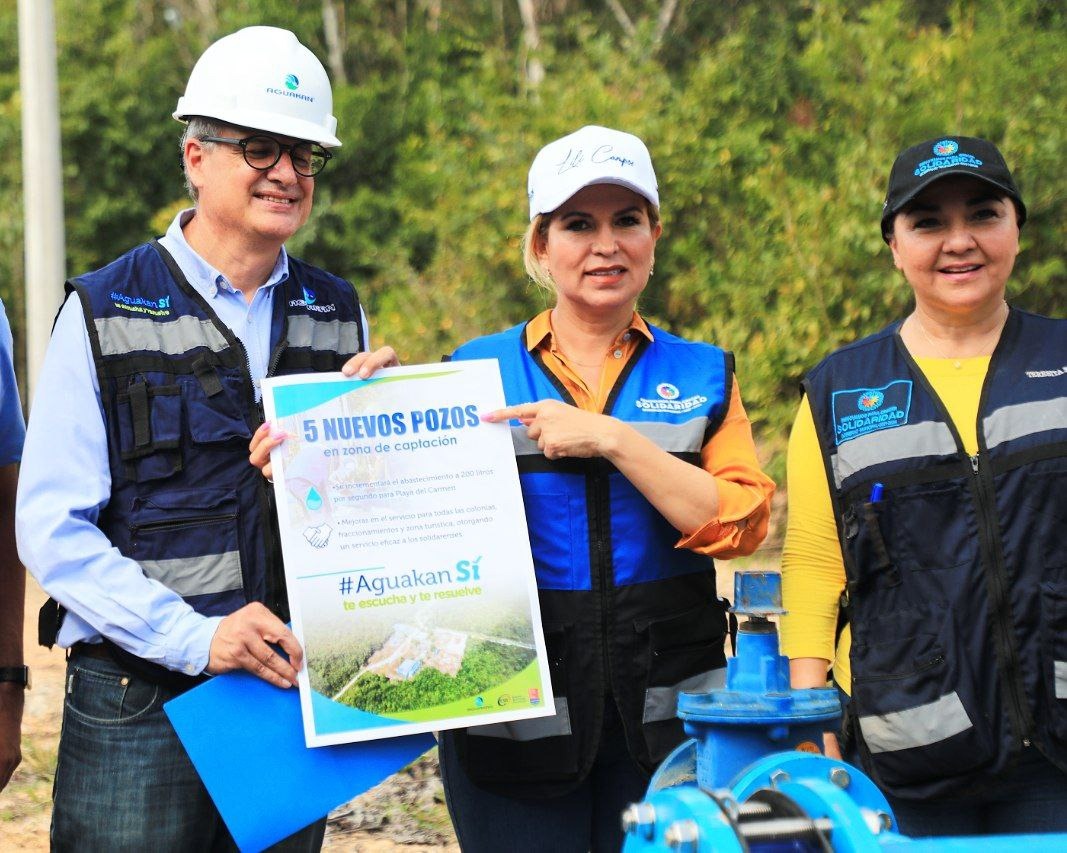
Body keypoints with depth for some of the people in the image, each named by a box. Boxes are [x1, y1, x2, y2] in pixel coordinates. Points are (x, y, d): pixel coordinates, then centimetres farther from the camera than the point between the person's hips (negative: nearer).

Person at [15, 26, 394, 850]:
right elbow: (51, 526, -8)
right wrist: (194, 636, -18)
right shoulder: (105, 314, -1)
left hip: (298, 690, 4)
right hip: (139, 705, -4)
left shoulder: (338, 314, 11)